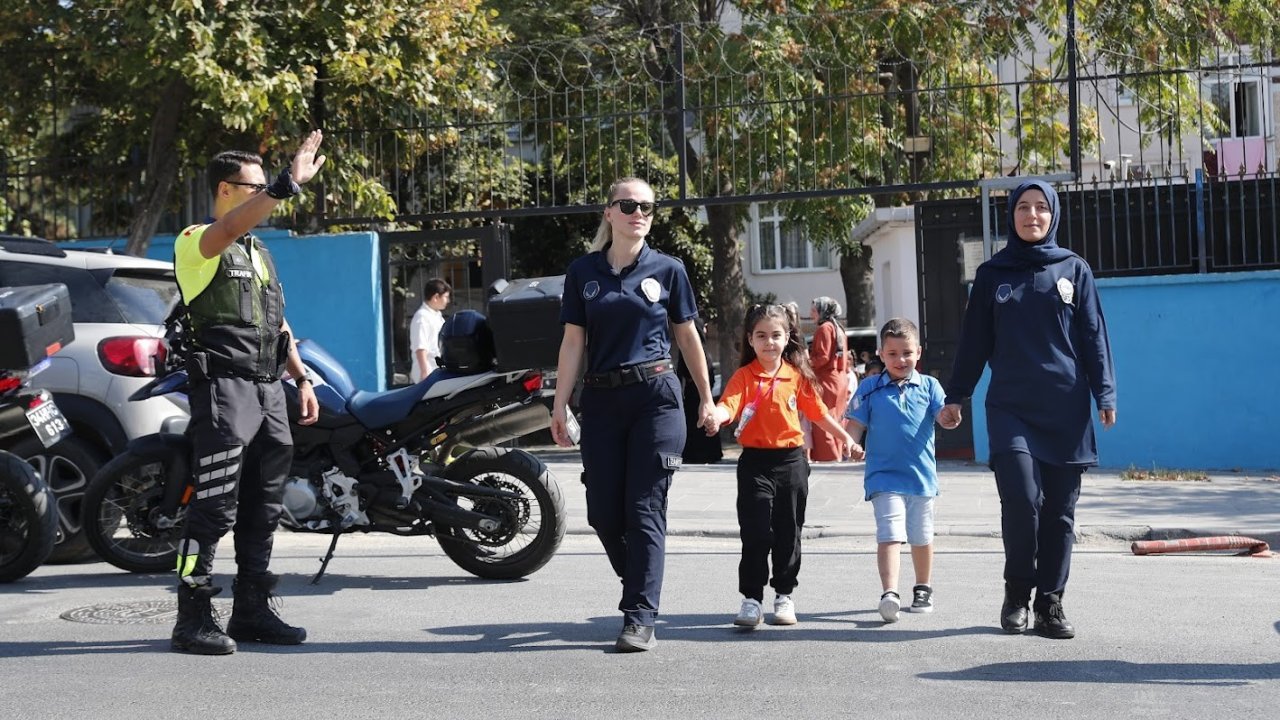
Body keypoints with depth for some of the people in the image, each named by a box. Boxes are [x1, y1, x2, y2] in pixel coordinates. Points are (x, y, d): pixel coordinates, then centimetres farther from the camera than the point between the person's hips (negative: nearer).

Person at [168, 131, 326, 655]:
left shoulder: (259, 251, 23)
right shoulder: (197, 241, -3)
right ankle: (193, 620, -5)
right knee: (214, 508, -10)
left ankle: (252, 611, 19)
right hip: (223, 387, -8)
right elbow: (230, 228, -28)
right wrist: (289, 183, -35)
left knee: (262, 508, 10)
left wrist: (303, 379, 17)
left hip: (268, 390, 8)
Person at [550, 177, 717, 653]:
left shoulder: (667, 270, 3)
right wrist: (560, 404, 0)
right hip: (601, 402, 3)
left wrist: (706, 398, 13)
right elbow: (573, 341, 6)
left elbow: (687, 337, 10)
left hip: (656, 398, -2)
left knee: (644, 510, -5)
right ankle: (642, 589, 29)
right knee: (603, 513, 4)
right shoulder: (583, 272, 7)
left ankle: (640, 619, -1)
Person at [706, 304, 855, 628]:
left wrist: (844, 436, 21)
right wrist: (717, 416, -43)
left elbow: (816, 411, 15)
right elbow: (729, 404, -22)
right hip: (755, 462, -3)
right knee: (755, 534, -5)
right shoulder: (744, 376, -5)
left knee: (788, 533, 11)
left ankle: (784, 595, 24)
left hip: (791, 461, 3)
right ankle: (751, 599, 2)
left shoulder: (797, 376, 4)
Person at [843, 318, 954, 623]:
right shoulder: (869, 388, 2)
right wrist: (851, 444, -21)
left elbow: (944, 417, -7)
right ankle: (889, 593, -24)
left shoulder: (928, 386, 4)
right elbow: (855, 424, 0)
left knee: (921, 538, 16)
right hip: (884, 476, -2)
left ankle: (923, 589, 34)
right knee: (889, 535, -17)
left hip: (922, 475, 2)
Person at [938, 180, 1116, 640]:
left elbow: (1094, 337, 7)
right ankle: (1017, 591, 5)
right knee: (1021, 498, -15)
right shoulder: (992, 274, 9)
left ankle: (1050, 602, 13)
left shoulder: (1074, 269, 9)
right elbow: (974, 341, 12)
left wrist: (1104, 395, 0)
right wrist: (955, 396, 9)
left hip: (1066, 409, 1)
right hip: (1011, 408, -1)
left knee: (1059, 511, 2)